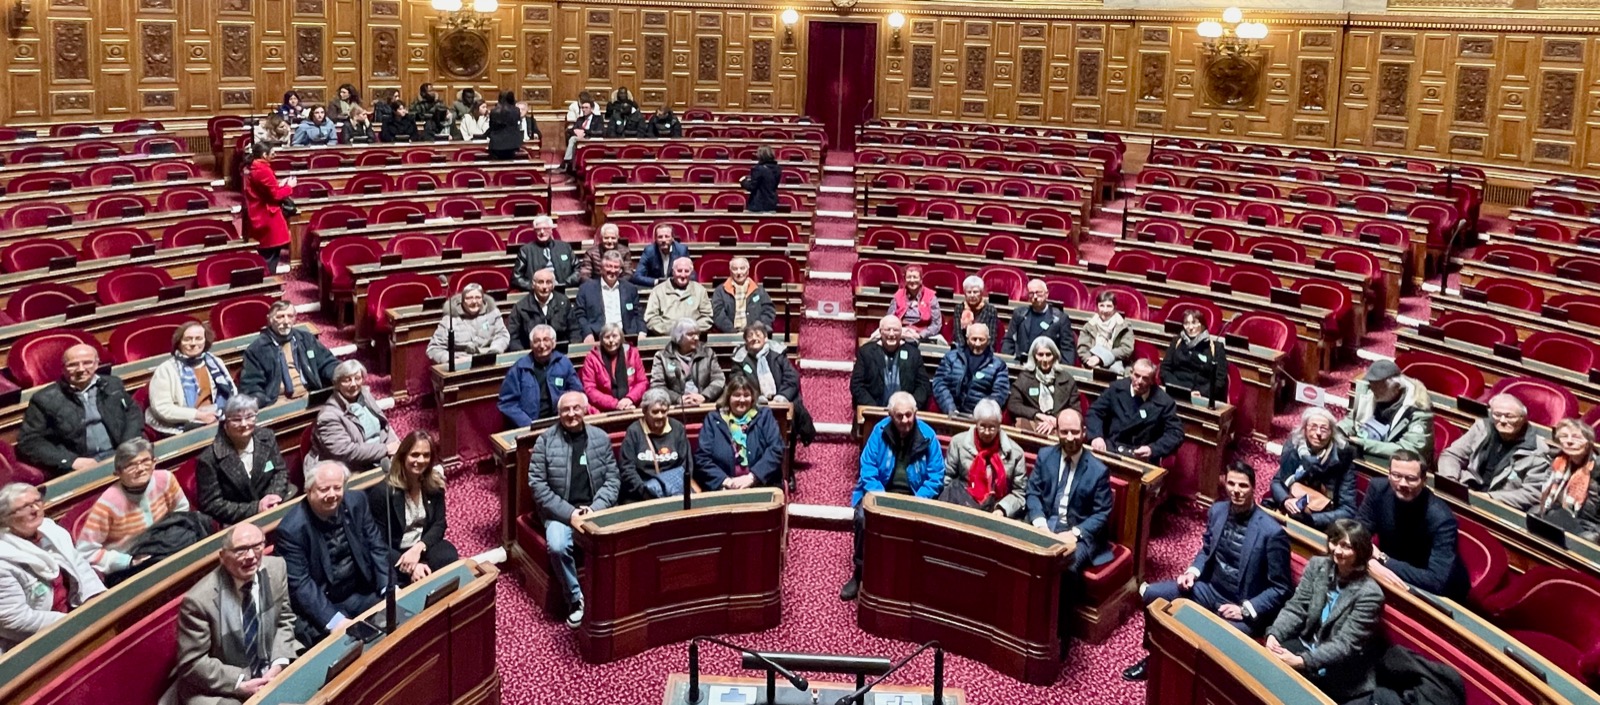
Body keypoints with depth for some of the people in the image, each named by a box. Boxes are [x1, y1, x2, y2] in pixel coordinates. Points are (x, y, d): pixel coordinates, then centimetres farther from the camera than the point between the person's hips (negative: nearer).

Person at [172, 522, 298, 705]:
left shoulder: (275, 568, -7)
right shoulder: (199, 599, -21)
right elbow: (192, 663, -14)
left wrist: (279, 663, -9)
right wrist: (240, 684, -20)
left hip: (268, 672, 5)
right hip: (220, 689, -5)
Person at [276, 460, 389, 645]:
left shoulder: (356, 502, -3)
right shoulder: (292, 529, -18)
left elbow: (376, 546, 4)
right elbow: (299, 585, -17)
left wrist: (389, 588, -10)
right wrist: (334, 620, -26)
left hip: (362, 593, 5)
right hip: (321, 605, -5)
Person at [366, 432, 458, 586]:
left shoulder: (435, 483, 0)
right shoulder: (382, 492, -16)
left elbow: (439, 524, 1)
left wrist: (418, 548, -21)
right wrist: (411, 567, -28)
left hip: (423, 546, 4)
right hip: (393, 554, -4)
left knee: (449, 558, -28)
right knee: (422, 578, -33)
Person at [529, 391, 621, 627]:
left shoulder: (601, 438, 8)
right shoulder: (545, 440, 0)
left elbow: (613, 479, 6)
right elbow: (537, 484, -5)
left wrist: (595, 509, -12)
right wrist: (569, 513, -14)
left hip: (596, 510, 1)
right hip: (560, 512, -1)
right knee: (557, 546, -32)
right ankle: (576, 599, -10)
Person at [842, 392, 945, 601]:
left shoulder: (928, 435, -7)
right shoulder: (879, 431, -6)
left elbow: (936, 477, -6)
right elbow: (868, 469, -7)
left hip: (914, 496, 0)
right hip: (881, 491, 0)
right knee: (863, 516, -29)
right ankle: (860, 573, -11)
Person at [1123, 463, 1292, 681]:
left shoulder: (1272, 532, -20)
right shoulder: (1217, 511, -1)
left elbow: (1281, 589, -13)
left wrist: (1245, 609, -21)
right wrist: (1193, 571, -3)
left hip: (1244, 610, -6)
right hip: (1210, 589, 7)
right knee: (1150, 593, -8)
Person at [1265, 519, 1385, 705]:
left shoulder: (1369, 593, -19)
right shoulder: (1317, 566, -2)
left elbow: (1346, 644, -22)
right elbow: (1295, 608, -4)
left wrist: (1301, 662, -33)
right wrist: (1273, 634, -24)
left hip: (1340, 673, -4)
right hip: (1307, 645, 5)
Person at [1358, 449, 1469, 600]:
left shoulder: (1440, 518, -29)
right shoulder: (1379, 489, -15)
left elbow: (1438, 582, -35)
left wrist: (1383, 559, -32)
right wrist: (1368, 560, -32)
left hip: (1438, 593, -4)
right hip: (1395, 580, 4)